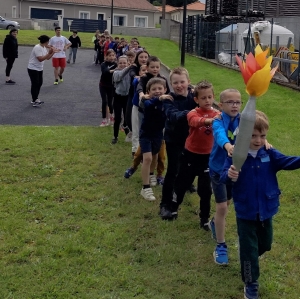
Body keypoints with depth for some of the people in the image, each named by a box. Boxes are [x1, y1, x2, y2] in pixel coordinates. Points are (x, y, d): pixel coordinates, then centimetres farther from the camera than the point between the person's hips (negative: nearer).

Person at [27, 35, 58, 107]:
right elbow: (40, 59, -30)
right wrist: (49, 53, -30)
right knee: (35, 84, -8)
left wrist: (53, 52, -4)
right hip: (33, 69, -10)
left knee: (39, 84, 13)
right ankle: (34, 101, -4)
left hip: (39, 69, 10)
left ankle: (35, 99, 23)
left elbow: (47, 58, 11)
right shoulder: (37, 48, -22)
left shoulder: (44, 48, 7)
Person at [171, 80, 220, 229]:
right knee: (182, 183, 16)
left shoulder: (217, 114, -4)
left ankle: (205, 219, 22)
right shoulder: (193, 113, -13)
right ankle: (172, 208, 39)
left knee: (205, 189, 7)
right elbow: (195, 121, -37)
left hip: (208, 156, 1)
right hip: (191, 154, -1)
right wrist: (208, 120, -57)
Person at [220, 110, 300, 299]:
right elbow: (223, 178, -21)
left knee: (265, 244, 23)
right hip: (245, 212, -4)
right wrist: (229, 175, -45)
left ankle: (250, 260, 56)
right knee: (249, 247, 6)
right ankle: (251, 284, 23)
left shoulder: (270, 154, -6)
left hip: (266, 210, 4)